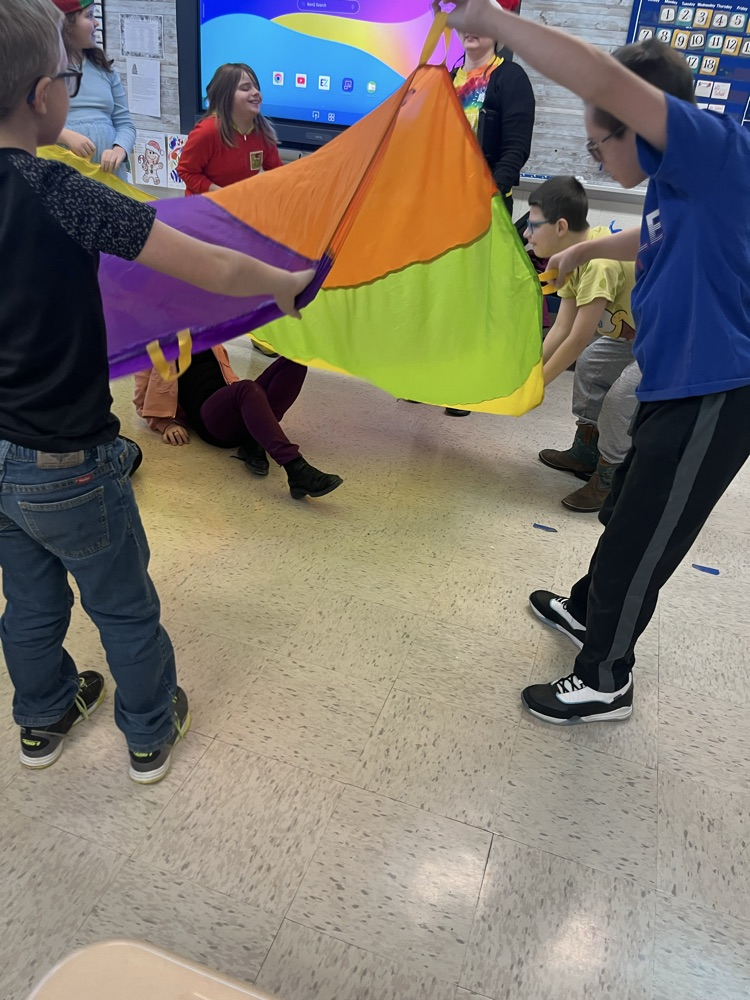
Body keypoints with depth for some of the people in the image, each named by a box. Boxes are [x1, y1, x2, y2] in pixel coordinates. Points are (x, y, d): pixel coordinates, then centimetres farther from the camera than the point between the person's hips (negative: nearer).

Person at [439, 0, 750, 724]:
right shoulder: (678, 180, 7)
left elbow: (608, 80, -34)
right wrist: (587, 250, 31)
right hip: (677, 387, 10)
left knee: (637, 545, 4)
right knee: (625, 516, 26)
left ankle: (604, 684, 27)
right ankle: (588, 610, 51)